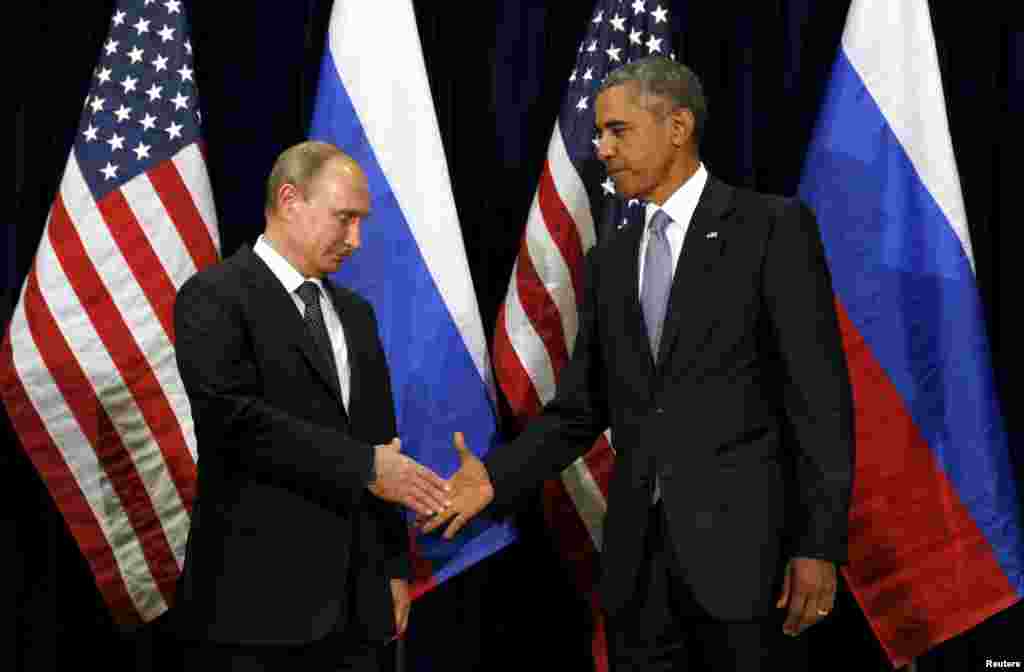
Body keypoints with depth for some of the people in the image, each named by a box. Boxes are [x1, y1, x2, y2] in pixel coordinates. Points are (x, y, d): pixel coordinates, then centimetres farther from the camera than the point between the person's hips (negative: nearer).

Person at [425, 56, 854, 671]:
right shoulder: (610, 261, 15)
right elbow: (581, 409, 13)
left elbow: (820, 395, -7)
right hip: (637, 554, 5)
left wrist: (821, 545, -13)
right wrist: (497, 477, -3)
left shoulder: (773, 227, -3)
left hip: (745, 543, -5)